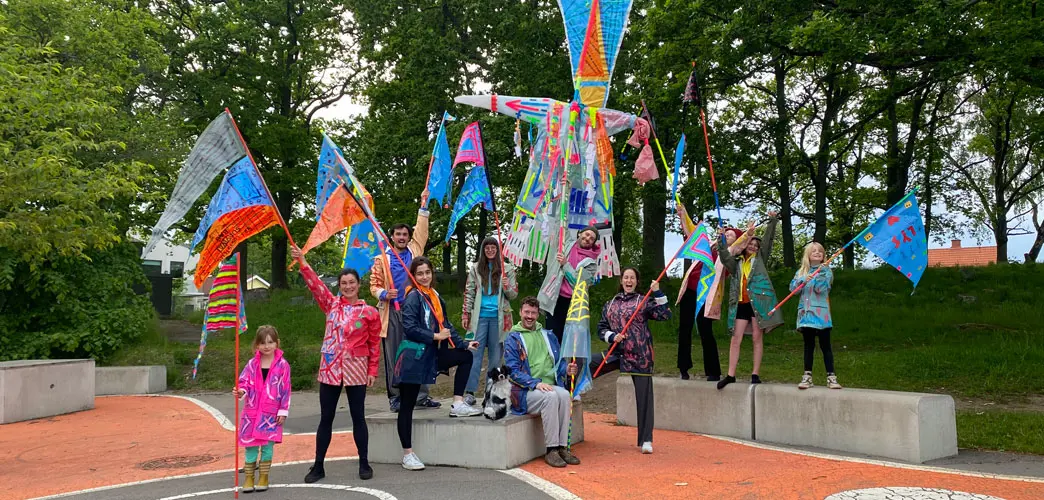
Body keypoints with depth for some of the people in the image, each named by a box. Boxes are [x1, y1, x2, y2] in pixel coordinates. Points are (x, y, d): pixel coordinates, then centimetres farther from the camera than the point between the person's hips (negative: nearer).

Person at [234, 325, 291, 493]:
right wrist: (241, 391, -22)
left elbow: (286, 390, -3)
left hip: (272, 413, -2)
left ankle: (264, 477, 18)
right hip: (252, 411, 2)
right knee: (250, 445, 7)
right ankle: (249, 477, 18)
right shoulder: (252, 364, 2)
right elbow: (245, 382, 1)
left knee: (267, 445, 4)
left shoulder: (282, 365, -4)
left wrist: (283, 411, -4)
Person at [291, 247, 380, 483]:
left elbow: (374, 344, 1)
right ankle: (318, 466, 15)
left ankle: (364, 464, 17)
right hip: (329, 368, 2)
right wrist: (302, 263, -16)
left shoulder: (369, 312, -2)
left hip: (355, 370, -2)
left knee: (358, 417, 6)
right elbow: (316, 285, -5)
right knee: (326, 418, 8)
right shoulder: (332, 305, 6)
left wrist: (372, 370, -1)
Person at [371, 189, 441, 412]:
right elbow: (374, 285, 8)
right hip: (392, 312, -2)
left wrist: (423, 204, 8)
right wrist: (384, 294, -12)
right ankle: (395, 397, 6)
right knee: (393, 355, 0)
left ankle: (421, 395, 6)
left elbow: (421, 230, 11)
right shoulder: (381, 259, 8)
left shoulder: (414, 251, 13)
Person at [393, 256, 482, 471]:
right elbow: (409, 328, -19)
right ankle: (407, 454, 6)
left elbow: (445, 325, 16)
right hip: (413, 357, -8)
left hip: (431, 355, 8)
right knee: (407, 405, -1)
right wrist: (436, 336, -15)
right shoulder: (413, 297, -11)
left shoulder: (434, 296, 12)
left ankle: (458, 404, 8)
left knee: (466, 356, 11)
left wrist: (463, 343, 10)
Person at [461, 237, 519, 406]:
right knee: (475, 352, -5)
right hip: (480, 316, 0)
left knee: (496, 354, 3)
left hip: (498, 317, 0)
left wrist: (507, 288, -12)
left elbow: (514, 295, 9)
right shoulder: (475, 269, 10)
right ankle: (469, 391, -6)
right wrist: (465, 314, 3)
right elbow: (469, 293, 10)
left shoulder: (507, 269, 8)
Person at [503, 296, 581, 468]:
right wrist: (536, 383, -18)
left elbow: (557, 362, 21)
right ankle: (551, 450, -28)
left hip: (551, 386, 4)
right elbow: (513, 370, -5)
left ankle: (563, 447, -25)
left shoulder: (548, 335, 21)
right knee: (550, 397, -34)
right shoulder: (513, 339, 6)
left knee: (564, 395, -30)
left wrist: (566, 370, -4)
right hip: (525, 391, -4)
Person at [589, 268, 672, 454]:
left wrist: (658, 293, -15)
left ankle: (646, 440, 6)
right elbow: (601, 328, 12)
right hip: (617, 353, 3)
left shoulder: (643, 302, 3)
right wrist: (612, 336, -7)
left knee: (644, 396, -2)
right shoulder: (610, 305, 13)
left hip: (639, 356, -3)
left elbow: (665, 315, -8)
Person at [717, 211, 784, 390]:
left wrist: (772, 221, -1)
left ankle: (755, 374, 6)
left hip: (758, 301, -1)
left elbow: (768, 240, 6)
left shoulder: (760, 259, 13)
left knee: (757, 338, 1)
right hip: (741, 303, 2)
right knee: (736, 339, -1)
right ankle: (731, 375, 2)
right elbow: (725, 257, 0)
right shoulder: (737, 262, 16)